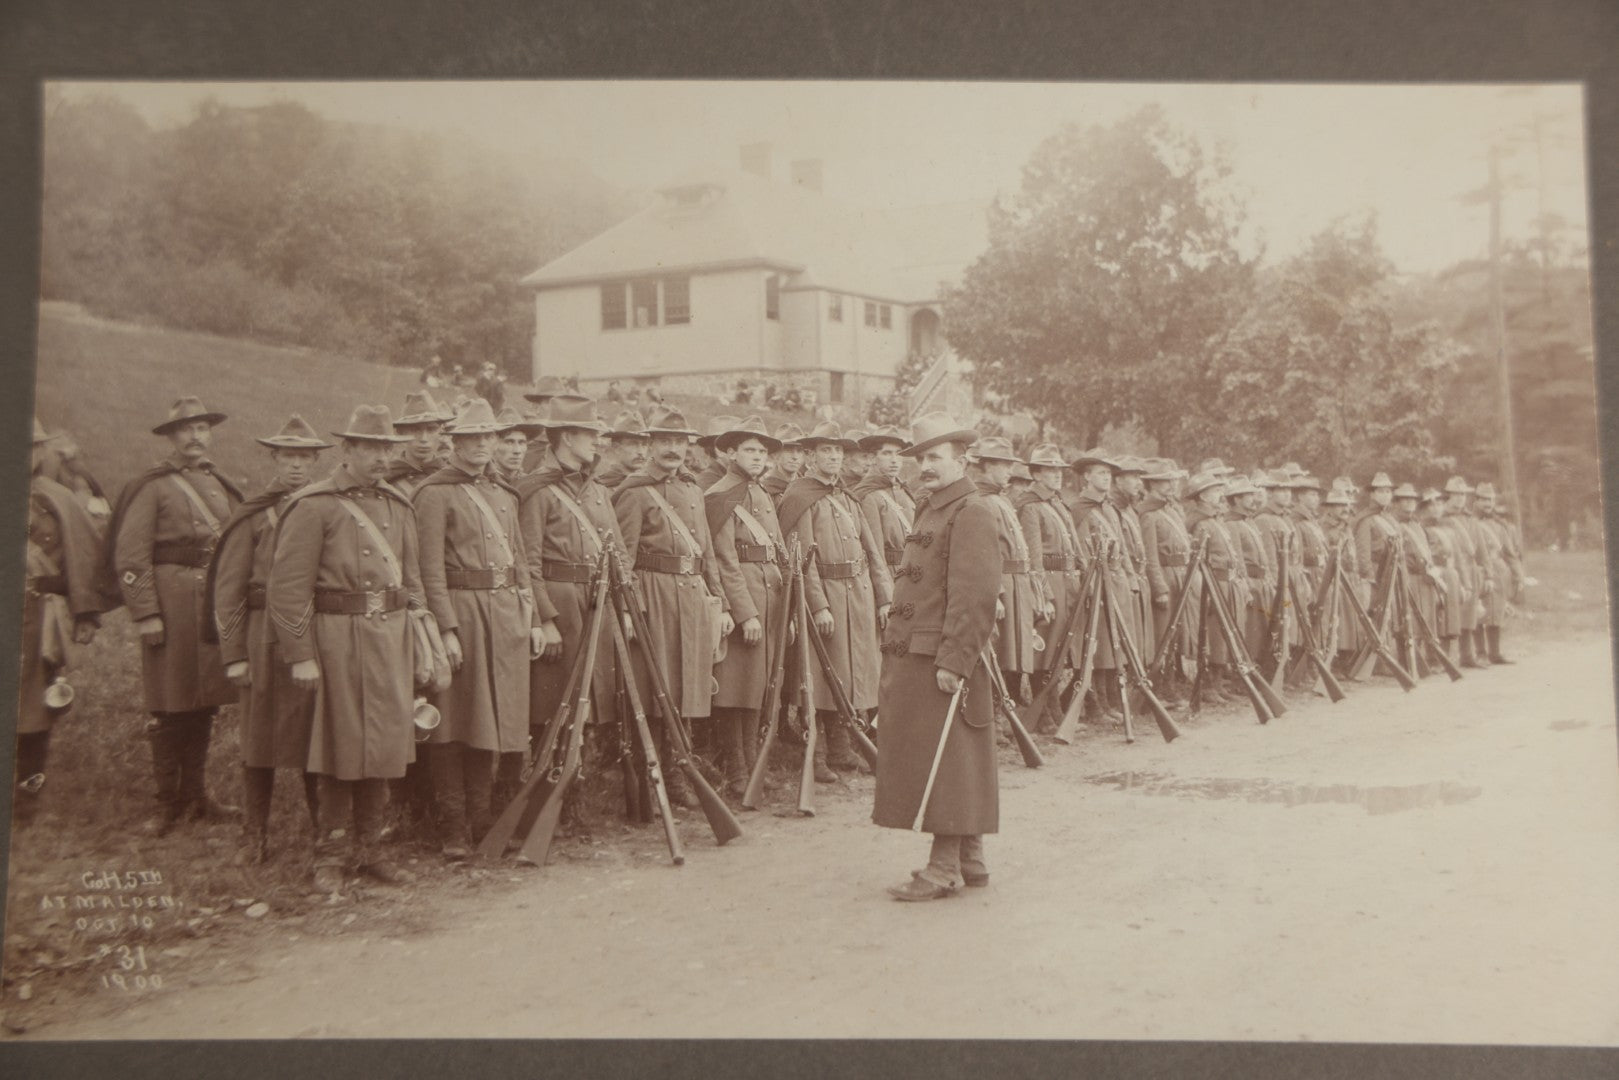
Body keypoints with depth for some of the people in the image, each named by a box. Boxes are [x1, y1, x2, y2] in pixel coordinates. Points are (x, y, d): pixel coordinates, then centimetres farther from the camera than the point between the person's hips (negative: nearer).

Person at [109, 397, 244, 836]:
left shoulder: (221, 485, 14)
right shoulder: (153, 486, -5)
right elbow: (130, 557, -10)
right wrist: (146, 615, -15)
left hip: (217, 605, 6)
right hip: (172, 603, -6)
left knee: (205, 704, 12)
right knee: (170, 708, 1)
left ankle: (196, 796, 23)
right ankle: (168, 804, 12)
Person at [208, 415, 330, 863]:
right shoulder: (253, 516, 1)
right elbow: (228, 589, -1)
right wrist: (234, 655, -6)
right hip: (265, 638, -2)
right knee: (260, 741, 5)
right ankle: (254, 839, 17)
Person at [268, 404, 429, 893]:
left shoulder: (398, 506, 13)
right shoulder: (313, 506, -6)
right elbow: (288, 587, -9)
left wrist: (422, 647, 14)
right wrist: (301, 656, -13)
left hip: (392, 635, 6)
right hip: (337, 636, -5)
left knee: (385, 744, 9)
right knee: (340, 746, 1)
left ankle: (369, 847, 22)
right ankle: (331, 854, 14)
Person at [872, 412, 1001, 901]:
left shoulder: (971, 513, -12)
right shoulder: (931, 509, 19)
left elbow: (975, 595, -19)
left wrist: (953, 660, -23)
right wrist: (895, 631, 18)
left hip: (942, 661, -10)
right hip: (915, 657, 10)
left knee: (943, 762, -4)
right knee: (952, 765, 14)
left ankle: (944, 869, 2)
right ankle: (970, 861, 23)